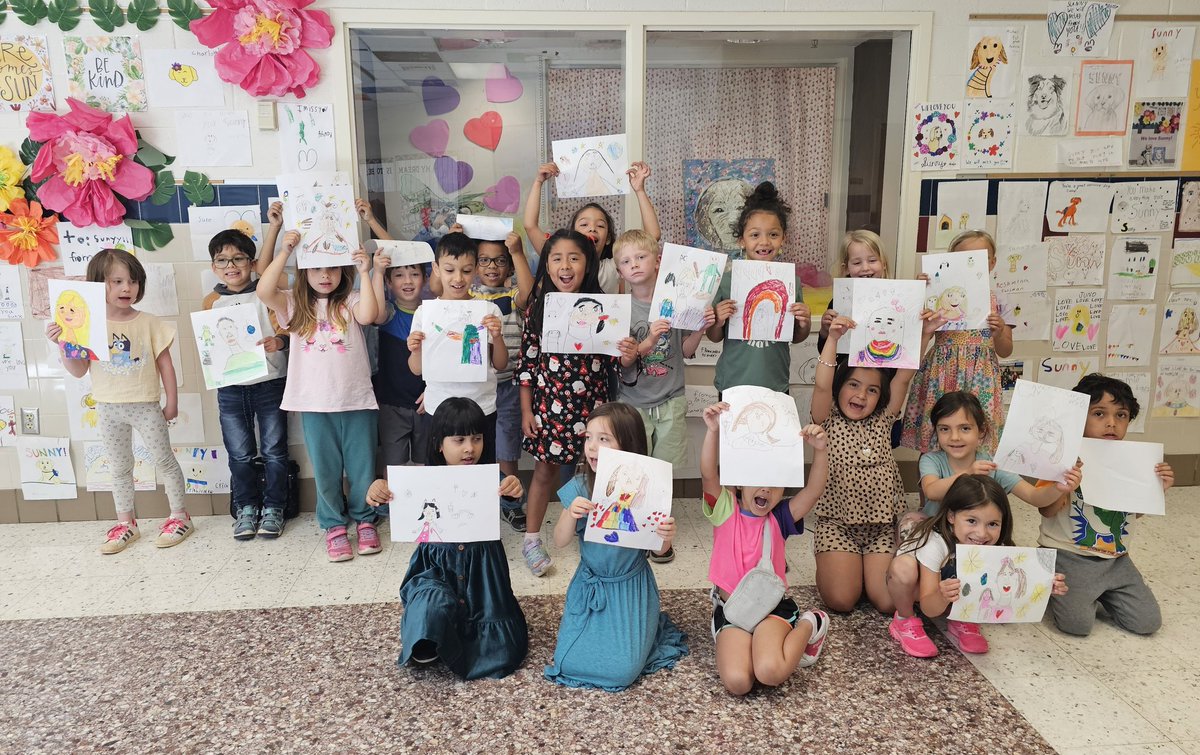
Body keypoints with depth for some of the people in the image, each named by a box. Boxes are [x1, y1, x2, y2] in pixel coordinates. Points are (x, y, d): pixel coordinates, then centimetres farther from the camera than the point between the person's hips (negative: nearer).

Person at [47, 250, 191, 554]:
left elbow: (165, 364, -3)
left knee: (164, 460, 5)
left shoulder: (148, 323, -7)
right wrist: (62, 344, -17)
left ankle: (180, 516, 18)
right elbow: (78, 370, -2)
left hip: (146, 406, -2)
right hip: (109, 409, 3)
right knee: (119, 468, 14)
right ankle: (126, 523, 27)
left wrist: (172, 402, -2)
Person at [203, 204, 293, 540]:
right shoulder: (212, 301, 6)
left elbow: (284, 331, -10)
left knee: (274, 450, 4)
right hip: (230, 387, 2)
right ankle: (246, 508, 22)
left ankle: (273, 507, 16)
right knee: (240, 454, 9)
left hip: (270, 383, -2)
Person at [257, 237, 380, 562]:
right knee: (325, 469, 11)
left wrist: (365, 273, -18)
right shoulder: (295, 304, 5)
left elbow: (367, 315, -19)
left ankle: (364, 519, 28)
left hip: (357, 401, -1)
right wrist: (285, 252, -15)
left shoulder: (350, 301, 3)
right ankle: (334, 525, 26)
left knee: (362, 465, 10)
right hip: (315, 404, 1)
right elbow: (264, 291, -13)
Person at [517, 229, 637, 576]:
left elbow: (611, 359, 2)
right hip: (548, 404, 0)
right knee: (545, 470, 11)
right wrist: (526, 410, -2)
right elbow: (527, 361, -1)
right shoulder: (539, 307, -4)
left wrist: (627, 353, -21)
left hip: (591, 404, 1)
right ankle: (532, 539, 27)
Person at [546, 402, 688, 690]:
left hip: (631, 588, -2)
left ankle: (649, 627, 18)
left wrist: (667, 537, -27)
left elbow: (658, 550, -4)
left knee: (621, 669, -12)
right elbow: (560, 542, -7)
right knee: (570, 662, -7)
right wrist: (571, 515, -27)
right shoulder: (579, 487, -9)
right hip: (589, 586, 2)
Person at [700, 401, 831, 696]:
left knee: (770, 672, -29)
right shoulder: (725, 510, -2)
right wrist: (713, 431, -35)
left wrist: (819, 450, -28)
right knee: (736, 681, -25)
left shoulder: (779, 517, 3)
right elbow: (708, 474, -20)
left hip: (773, 605, 0)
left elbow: (814, 490, -11)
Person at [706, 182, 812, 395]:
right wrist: (718, 323, -17)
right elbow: (715, 338, 3)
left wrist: (804, 324, -10)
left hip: (776, 386, 1)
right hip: (732, 384, -1)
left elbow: (796, 338, 10)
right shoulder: (726, 281, -8)